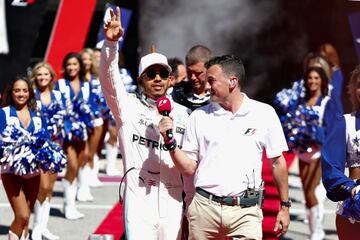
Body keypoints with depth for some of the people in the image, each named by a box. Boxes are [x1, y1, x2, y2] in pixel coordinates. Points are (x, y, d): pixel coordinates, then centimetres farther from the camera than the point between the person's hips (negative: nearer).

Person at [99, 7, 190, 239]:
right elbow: (109, 80, -13)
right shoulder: (128, 106, 3)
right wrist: (111, 42, -29)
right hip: (138, 201, -3)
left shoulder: (183, 114, 9)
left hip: (172, 203, 3)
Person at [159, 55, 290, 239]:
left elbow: (277, 162, 9)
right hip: (205, 208, 2)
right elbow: (189, 168, 8)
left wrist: (284, 207, 9)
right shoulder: (198, 117, 7)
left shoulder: (264, 113, 3)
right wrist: (170, 142, -7)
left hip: (245, 210, -2)